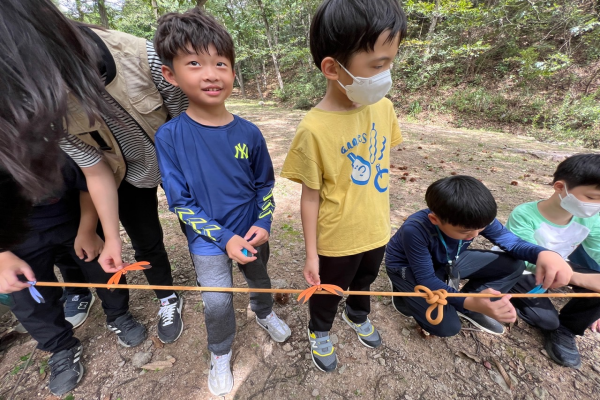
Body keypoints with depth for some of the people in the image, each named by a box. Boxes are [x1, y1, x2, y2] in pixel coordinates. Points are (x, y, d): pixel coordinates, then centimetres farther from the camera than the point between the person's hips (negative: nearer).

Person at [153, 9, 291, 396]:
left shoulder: (249, 132, -12)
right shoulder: (170, 136, -17)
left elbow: (265, 184, -2)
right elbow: (180, 201, -14)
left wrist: (262, 224, -13)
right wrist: (224, 238, -19)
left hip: (252, 233, 2)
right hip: (209, 240, -2)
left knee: (259, 277, 24)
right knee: (217, 302, 6)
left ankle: (265, 312, 59)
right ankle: (221, 352, 40)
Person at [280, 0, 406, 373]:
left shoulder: (384, 107, -9)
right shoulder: (315, 128, -27)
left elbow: (383, 163, 4)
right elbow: (311, 196, -18)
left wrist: (385, 212, 12)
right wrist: (311, 253, -10)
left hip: (376, 229, 6)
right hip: (337, 239, -5)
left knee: (365, 279, 32)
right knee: (329, 290, 22)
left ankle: (359, 315, 65)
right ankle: (320, 331, 56)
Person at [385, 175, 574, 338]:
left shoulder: (477, 218, -23)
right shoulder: (415, 230, -40)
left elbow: (511, 241, -8)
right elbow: (426, 278, -31)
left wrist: (543, 254, -32)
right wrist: (470, 302, -45)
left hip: (447, 261, 6)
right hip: (409, 268, -6)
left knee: (514, 265, -6)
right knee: (447, 326, -22)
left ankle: (465, 309, 7)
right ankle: (404, 294, 6)